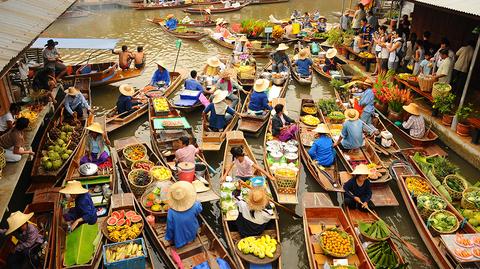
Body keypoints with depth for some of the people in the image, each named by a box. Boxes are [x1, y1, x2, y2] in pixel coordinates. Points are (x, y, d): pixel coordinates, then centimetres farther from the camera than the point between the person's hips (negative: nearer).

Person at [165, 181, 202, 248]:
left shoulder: (171, 212, -36)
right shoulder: (195, 207, -34)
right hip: (192, 235, 2)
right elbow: (200, 209, -7)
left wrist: (169, 239, 0)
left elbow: (170, 228, -19)